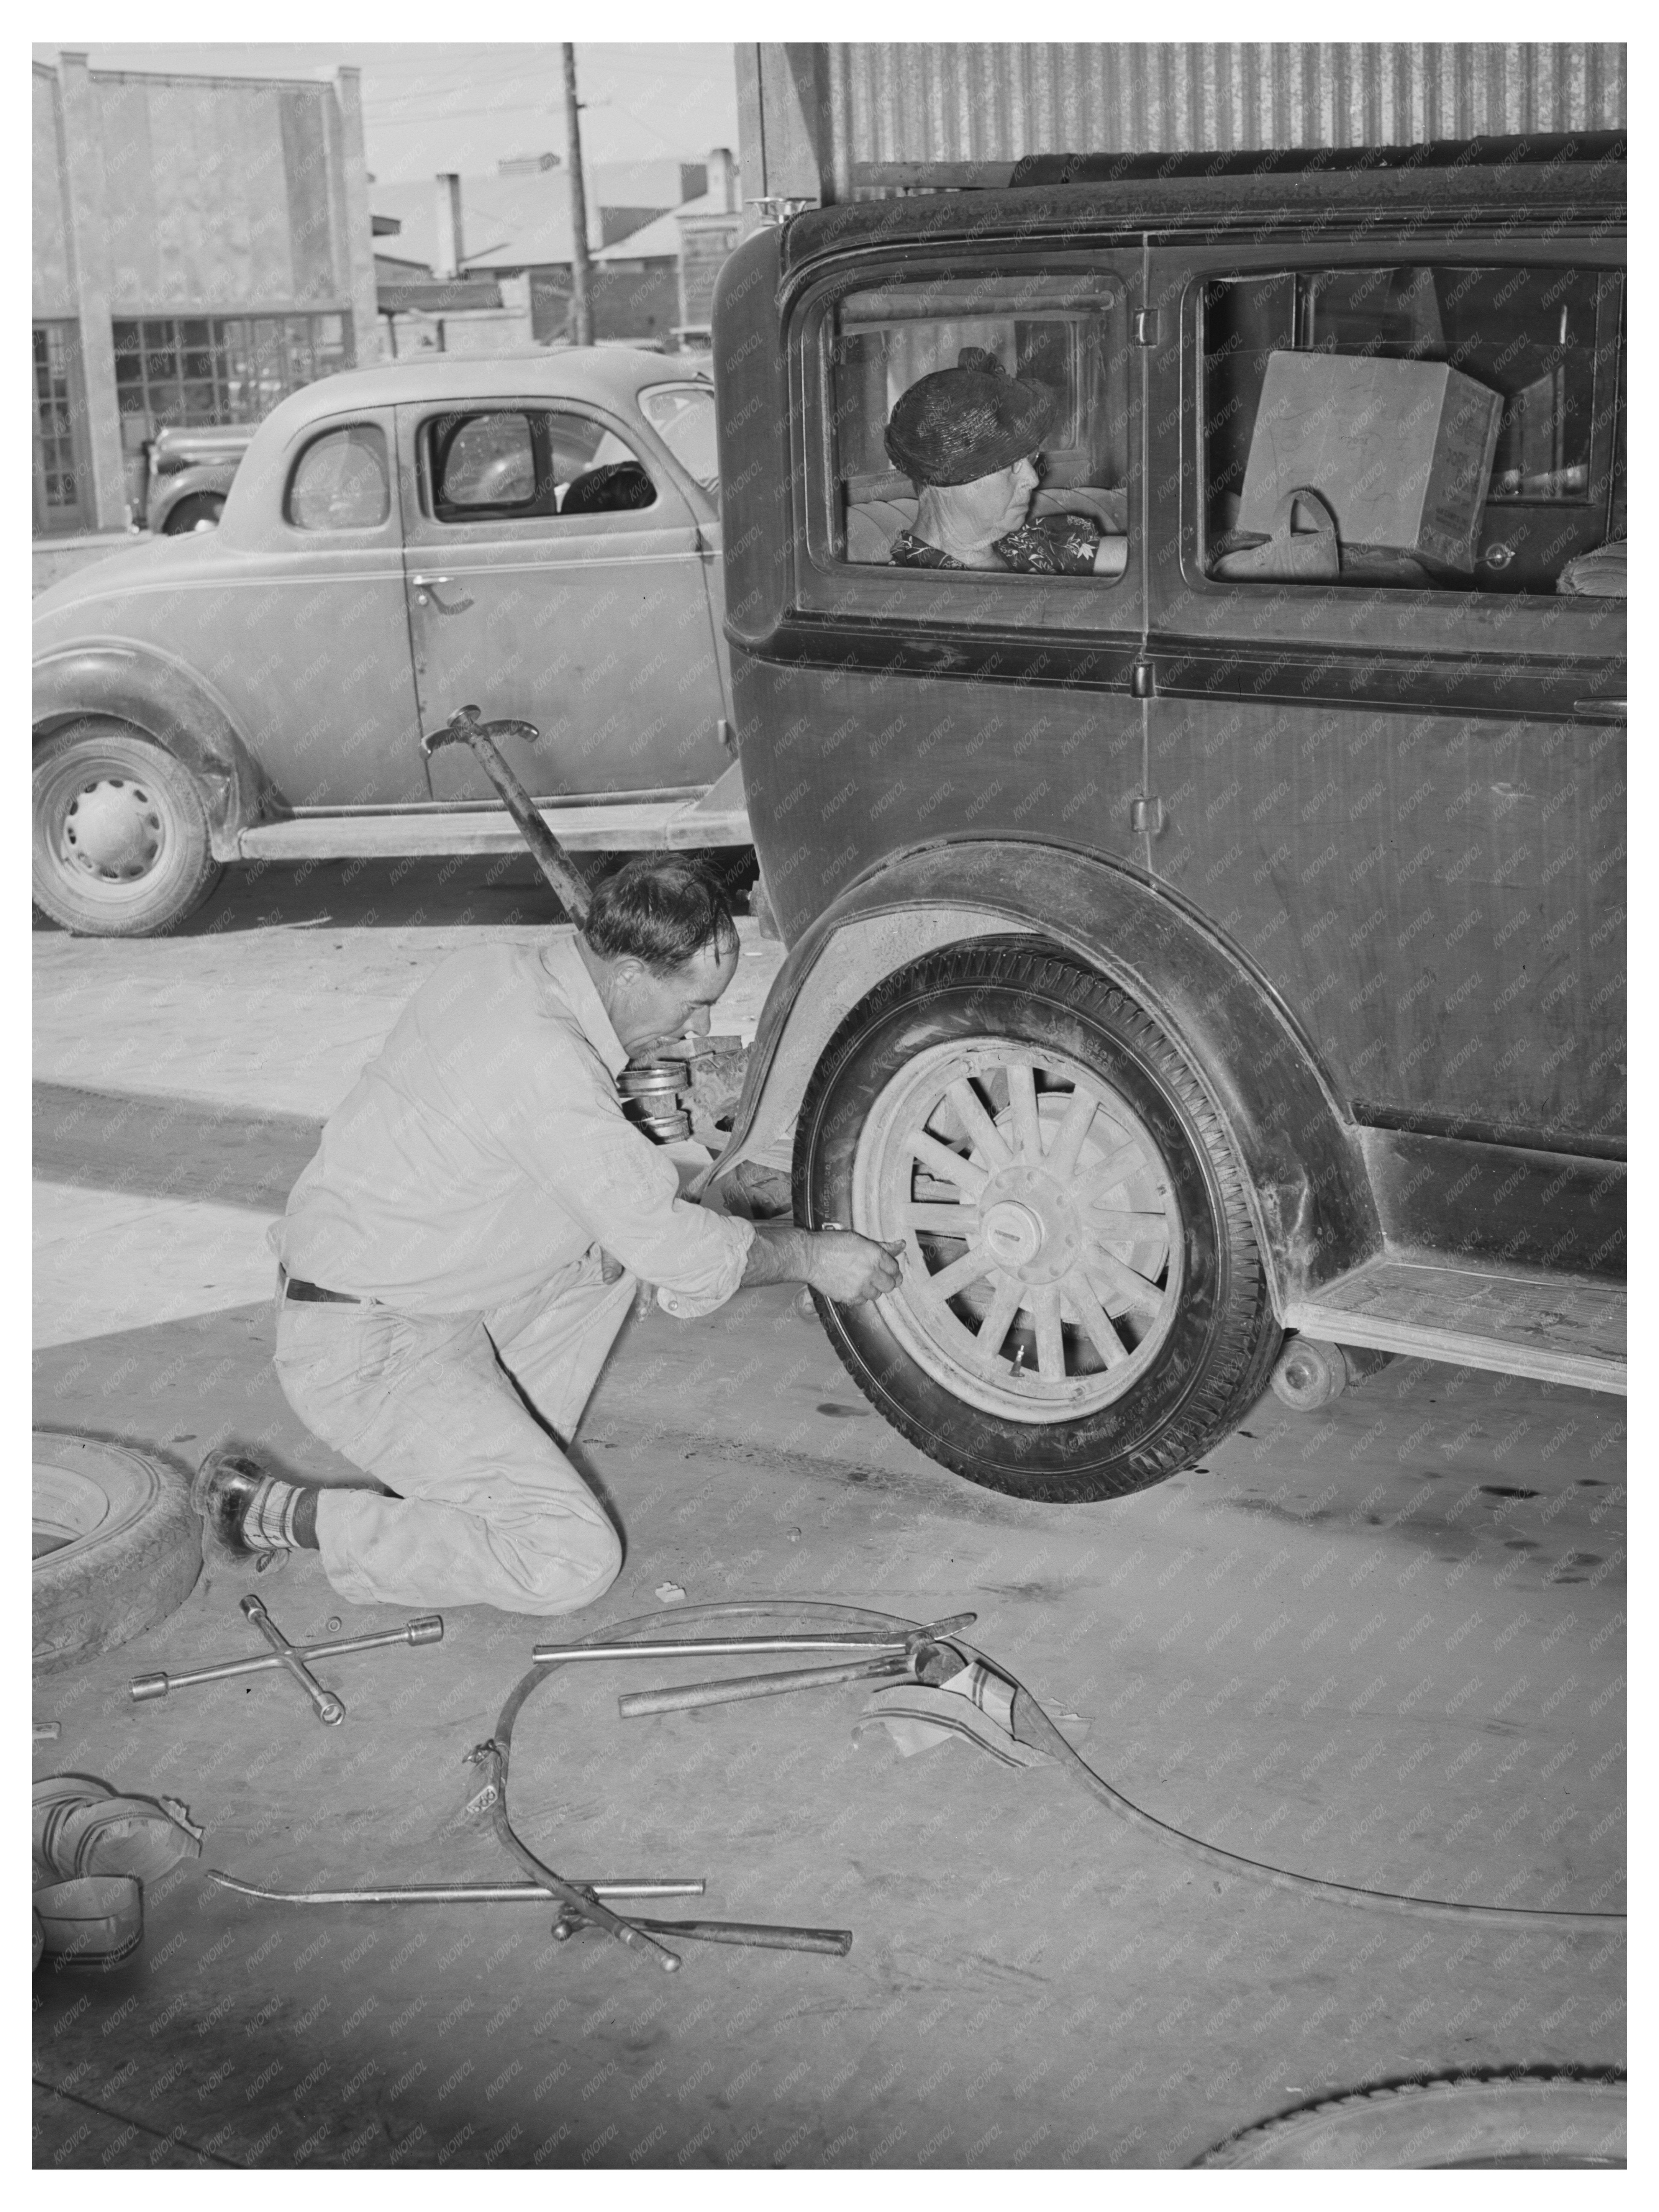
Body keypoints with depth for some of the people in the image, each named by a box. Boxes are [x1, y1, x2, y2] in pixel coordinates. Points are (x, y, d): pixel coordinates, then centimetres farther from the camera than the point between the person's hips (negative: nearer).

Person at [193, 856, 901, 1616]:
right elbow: (679, 1255, -18)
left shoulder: (499, 969, 2)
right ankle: (278, 1515, -4)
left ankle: (502, 1452, 14)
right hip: (369, 1352, -10)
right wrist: (808, 1254, -1)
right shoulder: (551, 1067, -26)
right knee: (572, 1560, -16)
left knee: (617, 1241, 14)